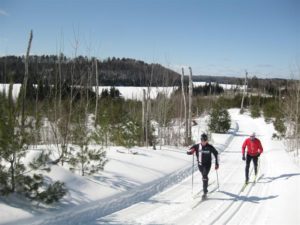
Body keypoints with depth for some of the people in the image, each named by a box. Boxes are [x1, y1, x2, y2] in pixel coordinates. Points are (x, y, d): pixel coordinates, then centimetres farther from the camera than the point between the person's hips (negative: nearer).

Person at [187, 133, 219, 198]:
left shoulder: (210, 147, -10)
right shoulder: (197, 146, -8)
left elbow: (216, 154, 3)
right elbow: (188, 152, -5)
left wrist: (217, 164, 1)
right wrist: (191, 151, -29)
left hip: (207, 164, -3)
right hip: (200, 164, 3)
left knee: (204, 176, -20)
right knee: (204, 176, 20)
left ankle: (205, 192, -18)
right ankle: (206, 187, 46)